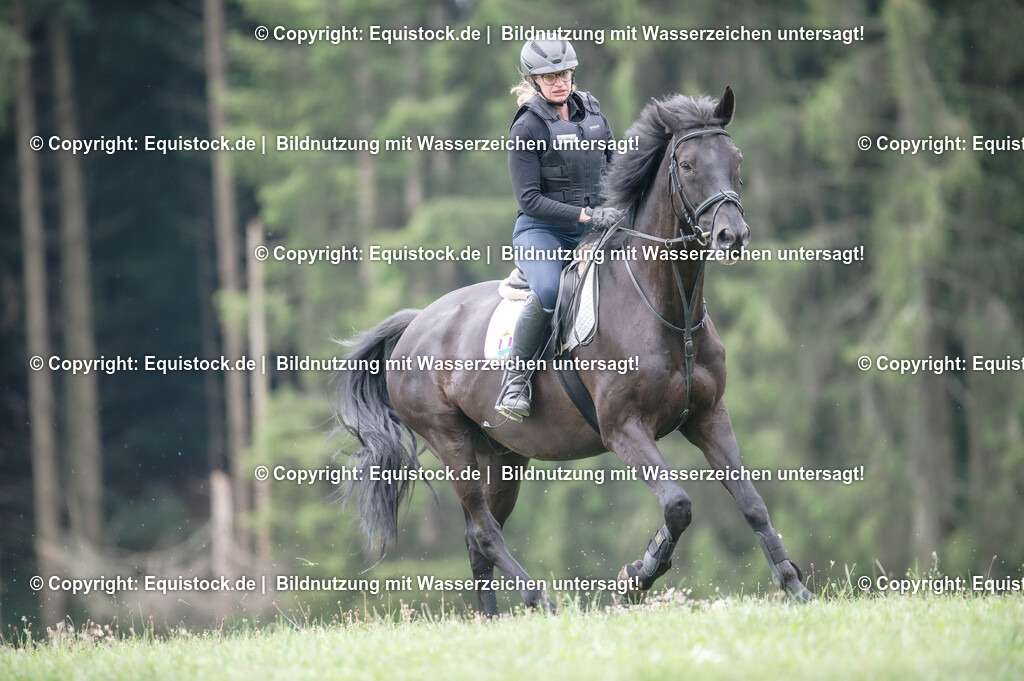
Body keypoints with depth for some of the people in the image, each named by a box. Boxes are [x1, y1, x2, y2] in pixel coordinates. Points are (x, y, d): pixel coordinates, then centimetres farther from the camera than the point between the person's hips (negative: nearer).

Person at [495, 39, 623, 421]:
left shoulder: (591, 111, 9)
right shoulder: (527, 128, -9)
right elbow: (530, 199, -13)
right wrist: (586, 215, -21)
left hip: (592, 231, 6)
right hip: (542, 232, -6)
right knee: (549, 290, -36)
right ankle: (515, 379, -21)